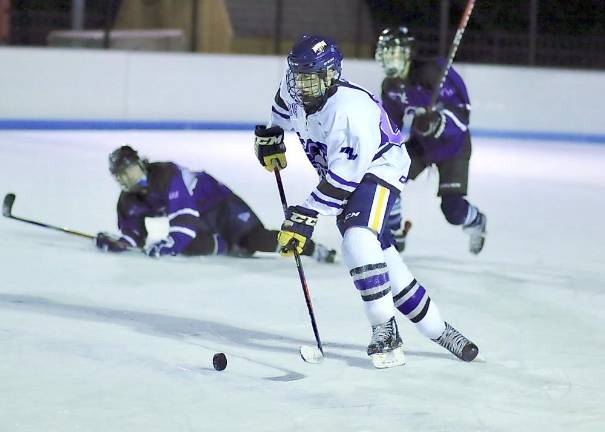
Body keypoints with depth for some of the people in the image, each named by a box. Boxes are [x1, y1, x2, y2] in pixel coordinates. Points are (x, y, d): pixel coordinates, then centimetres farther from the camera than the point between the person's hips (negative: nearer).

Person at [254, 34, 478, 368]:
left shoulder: (351, 110, -34)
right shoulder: (294, 90, -10)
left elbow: (343, 178, -35)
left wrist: (305, 216, -35)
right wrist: (269, 136, 16)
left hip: (378, 167, -8)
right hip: (340, 173, 8)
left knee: (358, 238, -31)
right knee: (381, 254, 2)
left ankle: (386, 332, -26)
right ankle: (436, 329, 13)